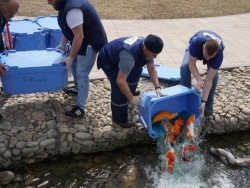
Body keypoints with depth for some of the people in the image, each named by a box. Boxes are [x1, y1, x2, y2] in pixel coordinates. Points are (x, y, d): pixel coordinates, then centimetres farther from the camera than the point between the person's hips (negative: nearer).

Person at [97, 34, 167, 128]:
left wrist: (157, 88, -16)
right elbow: (120, 81, -39)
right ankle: (119, 118, 3)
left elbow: (152, 69, -7)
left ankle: (130, 93, 40)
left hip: (117, 55, 8)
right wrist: (131, 98, -29)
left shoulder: (147, 47, -16)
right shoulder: (129, 56, -42)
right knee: (119, 89, -15)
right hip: (107, 61, -8)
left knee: (136, 71, 14)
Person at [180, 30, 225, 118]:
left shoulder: (219, 54, -41)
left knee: (213, 75, -25)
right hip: (196, 47, 0)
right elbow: (192, 65, -35)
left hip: (214, 49, 0)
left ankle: (208, 104, -5)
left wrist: (203, 102, -42)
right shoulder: (196, 42, -45)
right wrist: (199, 80, -51)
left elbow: (209, 79, -39)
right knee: (184, 67, -26)